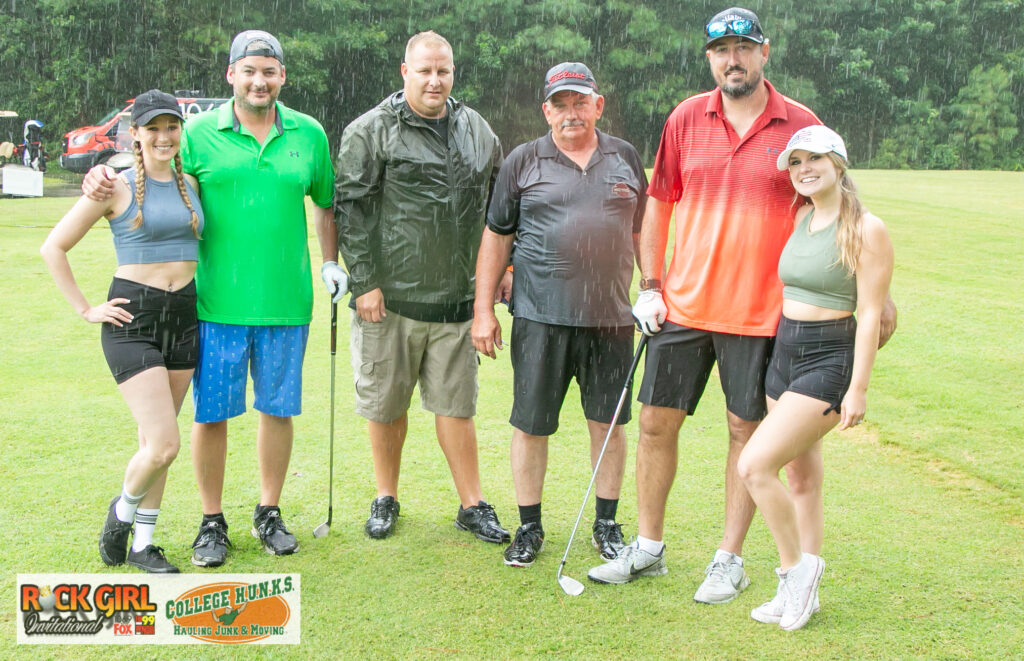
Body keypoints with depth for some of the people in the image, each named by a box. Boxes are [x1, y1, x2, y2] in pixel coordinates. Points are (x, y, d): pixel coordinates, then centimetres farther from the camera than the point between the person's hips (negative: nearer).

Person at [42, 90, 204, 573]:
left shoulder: (191, 184, 9)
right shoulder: (117, 187, -5)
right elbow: (53, 248, -1)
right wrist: (85, 310, -5)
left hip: (184, 317, 5)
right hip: (131, 320, -5)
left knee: (155, 441, 11)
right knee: (164, 445, -12)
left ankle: (143, 544, 24)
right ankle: (122, 510, 18)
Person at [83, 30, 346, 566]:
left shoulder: (309, 134, 7)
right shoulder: (199, 134, 1)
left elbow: (324, 203, 19)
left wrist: (331, 263, 12)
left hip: (286, 300, 2)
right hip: (217, 300, -2)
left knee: (278, 408, 10)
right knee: (211, 414, 3)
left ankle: (268, 513, 28)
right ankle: (212, 522, 21)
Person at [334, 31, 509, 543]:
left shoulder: (477, 131, 11)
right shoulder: (371, 130, -4)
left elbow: (498, 205, 20)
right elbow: (350, 207, -6)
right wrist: (364, 281, -10)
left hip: (456, 297, 3)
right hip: (388, 295, -2)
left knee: (456, 403, 8)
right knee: (386, 403, 10)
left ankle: (472, 505, 19)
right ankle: (386, 499, 27)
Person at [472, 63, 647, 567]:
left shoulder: (625, 158, 12)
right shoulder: (523, 162, 5)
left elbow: (643, 232, 18)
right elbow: (496, 237, 6)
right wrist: (483, 309, 1)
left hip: (611, 316, 2)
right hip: (541, 316, -2)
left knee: (609, 423, 8)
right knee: (531, 425, 3)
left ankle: (607, 524, 24)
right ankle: (529, 527, 19)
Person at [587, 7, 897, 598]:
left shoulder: (801, 126, -3)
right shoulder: (686, 119, 3)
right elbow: (658, 204, 10)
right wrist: (650, 287, 4)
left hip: (758, 312, -2)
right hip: (683, 305, 3)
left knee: (747, 432, 5)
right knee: (657, 422, 7)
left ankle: (730, 560, 21)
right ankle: (649, 548, 24)